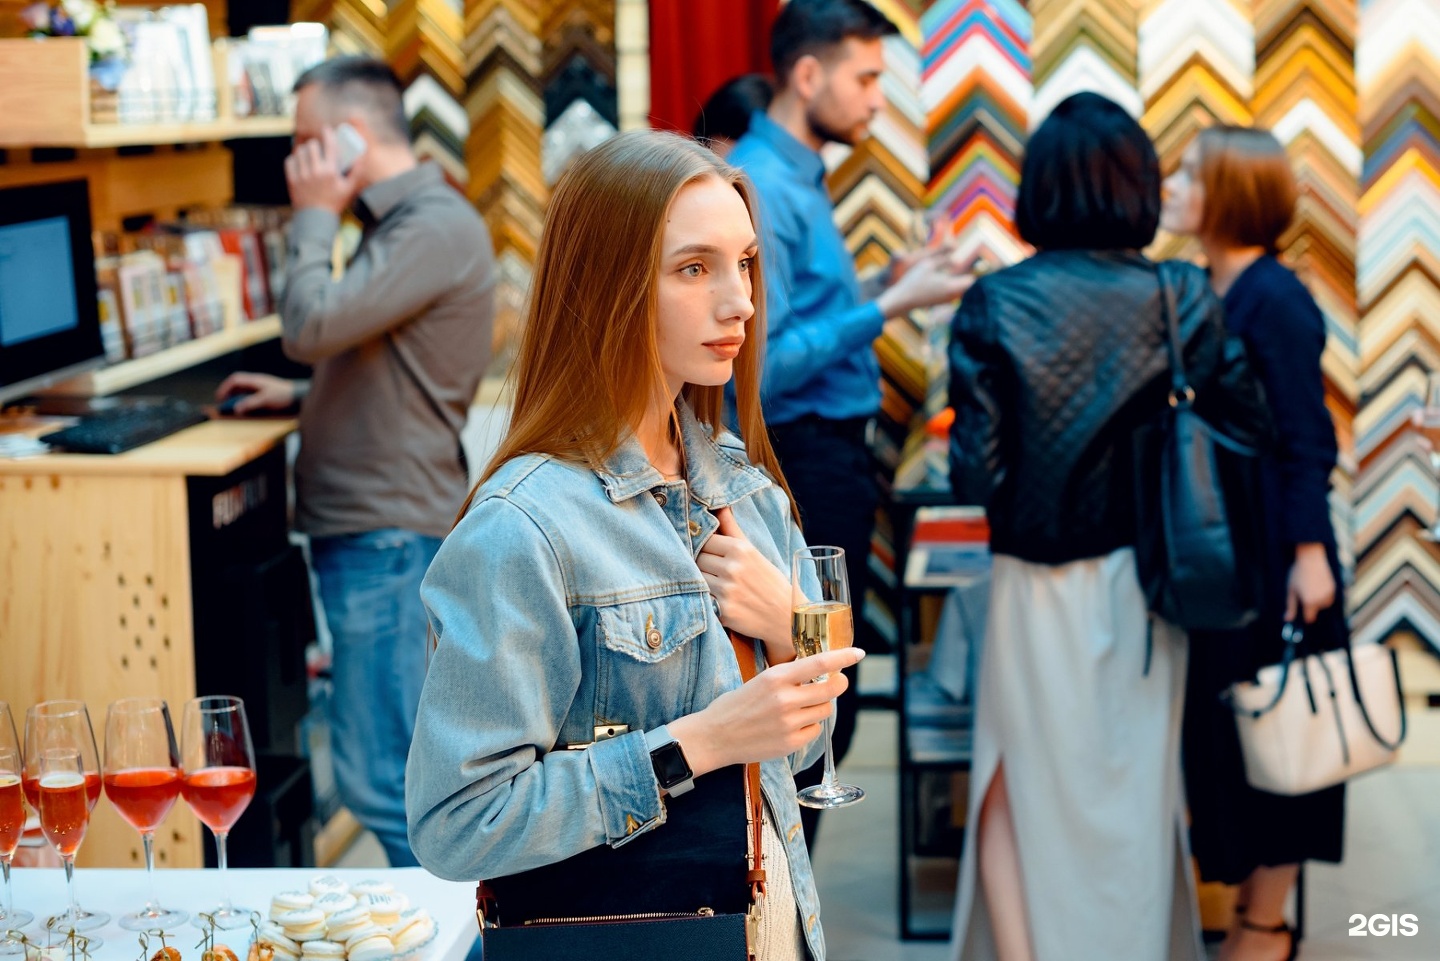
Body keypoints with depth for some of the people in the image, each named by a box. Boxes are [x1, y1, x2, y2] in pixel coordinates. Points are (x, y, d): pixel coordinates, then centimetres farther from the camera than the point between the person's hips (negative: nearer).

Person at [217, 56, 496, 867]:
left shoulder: (437, 229, -15)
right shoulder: (405, 223, 18)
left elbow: (311, 327, -22)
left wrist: (315, 218, -9)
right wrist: (299, 396, 17)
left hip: (390, 533, -11)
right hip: (375, 529, 11)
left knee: (383, 776, -9)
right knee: (412, 760, 16)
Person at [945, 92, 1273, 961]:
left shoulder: (995, 305, -12)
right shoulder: (1181, 298, -8)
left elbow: (974, 475, -14)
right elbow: (1251, 433, -6)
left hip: (1038, 586, -1)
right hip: (1142, 585, 2)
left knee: (1018, 791, 13)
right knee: (1136, 789, 16)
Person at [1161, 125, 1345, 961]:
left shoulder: (1274, 299, -16)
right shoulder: (1206, 291, 8)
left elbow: (1307, 437, -17)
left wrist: (1310, 552, -21)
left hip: (1267, 545, -8)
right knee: (1222, 725, 14)